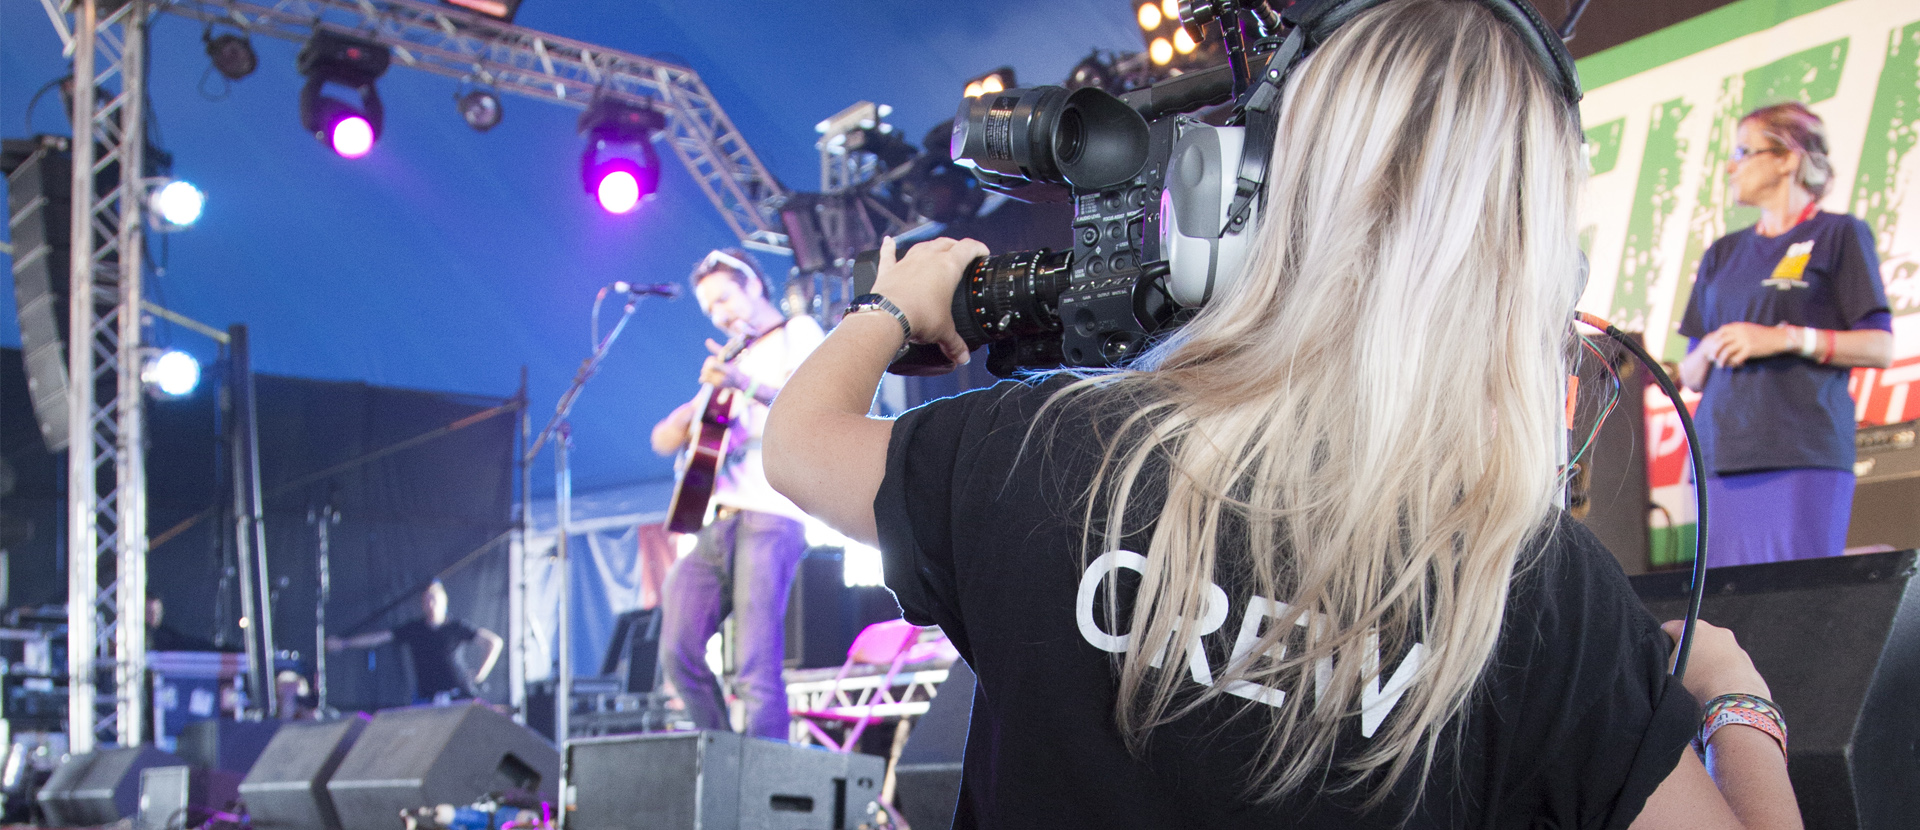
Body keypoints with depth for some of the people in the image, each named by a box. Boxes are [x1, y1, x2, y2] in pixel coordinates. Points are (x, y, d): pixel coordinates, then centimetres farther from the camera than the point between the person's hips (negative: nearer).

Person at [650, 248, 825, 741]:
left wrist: (744, 385, -31)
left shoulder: (799, 333, 7)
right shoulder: (734, 359, 27)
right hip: (715, 520, 8)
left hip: (768, 518, -8)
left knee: (757, 668, -15)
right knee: (680, 653, -1)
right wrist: (703, 398, 2)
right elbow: (664, 440, 23)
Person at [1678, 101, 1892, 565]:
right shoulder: (1723, 254, 23)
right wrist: (1708, 351, -1)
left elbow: (1880, 349, -1)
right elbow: (1690, 377, 21)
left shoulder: (1839, 235, 8)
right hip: (1724, 453, 5)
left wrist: (1789, 339, -11)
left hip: (1804, 454, -5)